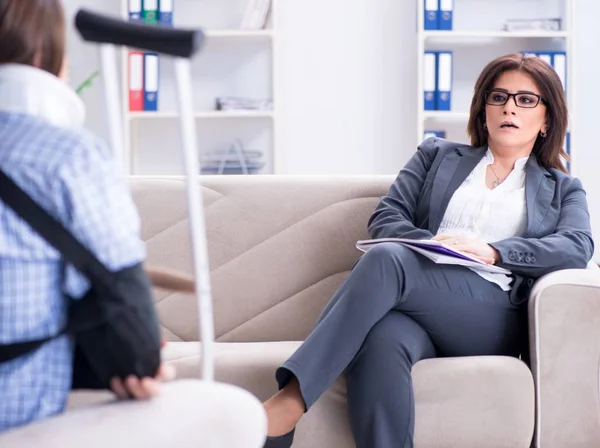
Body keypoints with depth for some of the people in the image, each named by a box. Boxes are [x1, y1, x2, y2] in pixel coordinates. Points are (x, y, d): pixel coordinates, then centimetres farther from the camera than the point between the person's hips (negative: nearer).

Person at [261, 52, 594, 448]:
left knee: (386, 259, -33)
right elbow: (385, 218, 15)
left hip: (492, 315, -2)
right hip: (420, 297, 2)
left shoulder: (562, 189, 24)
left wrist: (492, 251, -13)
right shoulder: (437, 155, 28)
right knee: (383, 342, -39)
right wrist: (430, 245, -7)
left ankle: (290, 402, -41)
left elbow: (579, 248, 2)